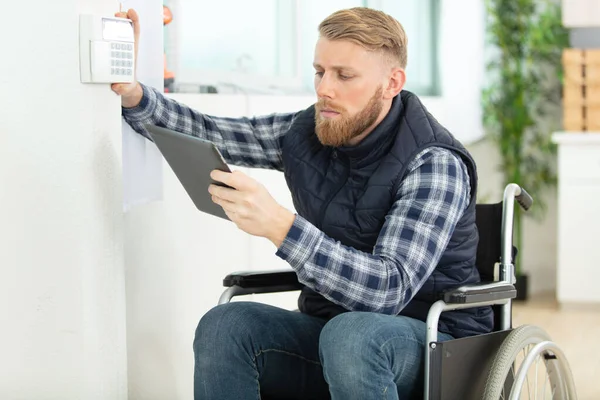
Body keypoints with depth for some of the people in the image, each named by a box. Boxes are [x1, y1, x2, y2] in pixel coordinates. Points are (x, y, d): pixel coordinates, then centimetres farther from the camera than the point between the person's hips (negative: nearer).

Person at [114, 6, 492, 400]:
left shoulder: (434, 163, -19)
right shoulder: (306, 132, 1)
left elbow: (390, 289, -30)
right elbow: (204, 133, 7)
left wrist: (279, 226, -39)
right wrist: (133, 94, -12)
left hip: (434, 339, -5)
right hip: (328, 329, 6)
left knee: (351, 334, -38)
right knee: (225, 326, -21)